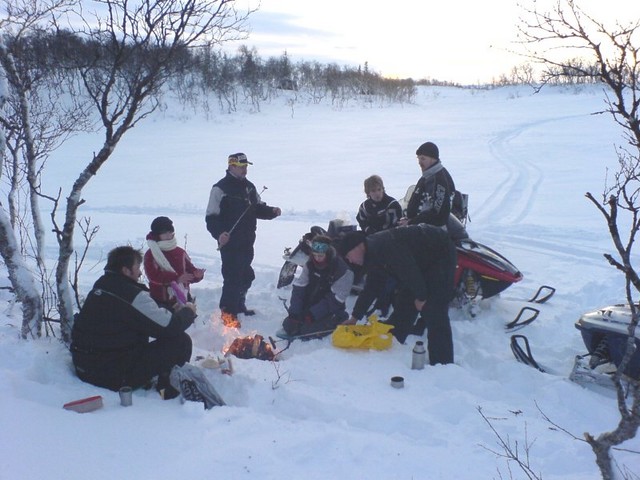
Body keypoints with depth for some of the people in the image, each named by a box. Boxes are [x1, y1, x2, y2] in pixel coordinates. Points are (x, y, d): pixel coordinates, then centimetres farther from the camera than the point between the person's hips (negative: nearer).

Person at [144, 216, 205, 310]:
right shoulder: (150, 255, -7)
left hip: (182, 299, 5)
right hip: (162, 303, -5)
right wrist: (177, 278, -31)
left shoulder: (180, 252, 8)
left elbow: (190, 270, 9)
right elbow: (153, 275, -21)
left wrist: (197, 274, -17)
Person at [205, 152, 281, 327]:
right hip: (230, 243, -7)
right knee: (232, 278, -8)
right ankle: (228, 312, 3)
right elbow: (211, 217, -13)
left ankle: (239, 305, 34)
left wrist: (271, 211, 0)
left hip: (247, 242, 8)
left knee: (246, 276, 17)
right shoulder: (220, 188, -11)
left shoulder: (249, 187, 12)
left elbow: (258, 208, 20)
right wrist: (219, 233, -29)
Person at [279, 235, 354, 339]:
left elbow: (334, 300, -20)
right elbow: (299, 288, -5)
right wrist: (294, 313, -16)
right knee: (289, 325, -12)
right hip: (309, 306, 5)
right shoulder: (310, 264, -4)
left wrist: (312, 314, -24)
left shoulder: (343, 271, -21)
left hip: (330, 312, -5)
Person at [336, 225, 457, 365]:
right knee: (403, 304, 11)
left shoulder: (382, 244, -26)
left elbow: (408, 268, -29)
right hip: (423, 262, 10)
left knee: (433, 311, -17)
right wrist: (355, 317, 18)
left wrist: (421, 297, -19)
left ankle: (442, 363, -14)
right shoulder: (374, 252, 6)